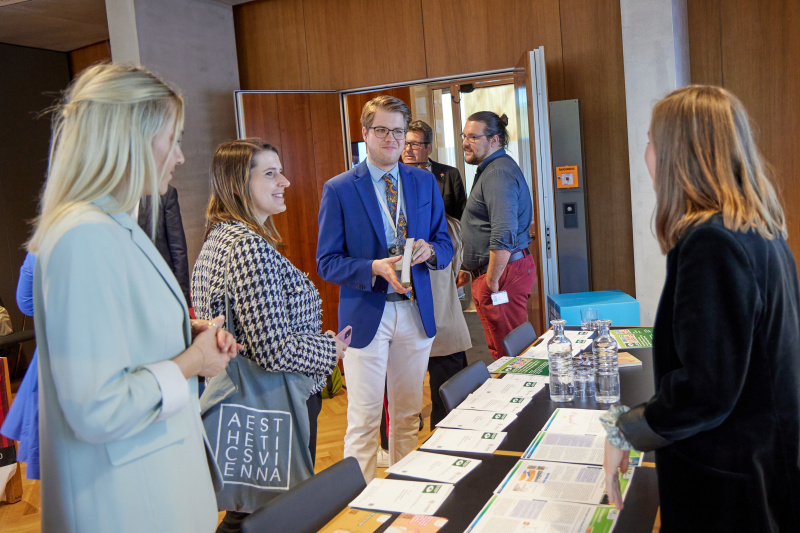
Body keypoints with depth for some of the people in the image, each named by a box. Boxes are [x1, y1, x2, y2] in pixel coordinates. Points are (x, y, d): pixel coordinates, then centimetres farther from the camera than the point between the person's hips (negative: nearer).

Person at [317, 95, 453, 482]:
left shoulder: (425, 182, 8)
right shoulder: (339, 189, -4)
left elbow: (445, 244, 12)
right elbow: (327, 263, -6)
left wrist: (429, 251, -11)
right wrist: (375, 269, -22)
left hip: (415, 311, 4)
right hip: (366, 313, -4)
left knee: (408, 414, 16)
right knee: (363, 421, 1)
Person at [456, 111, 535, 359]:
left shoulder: (498, 174, -18)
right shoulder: (490, 169, 18)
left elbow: (503, 236, -27)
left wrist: (492, 281, -21)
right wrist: (469, 267, 25)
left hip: (503, 272, -11)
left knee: (506, 353, -2)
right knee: (502, 350, 17)